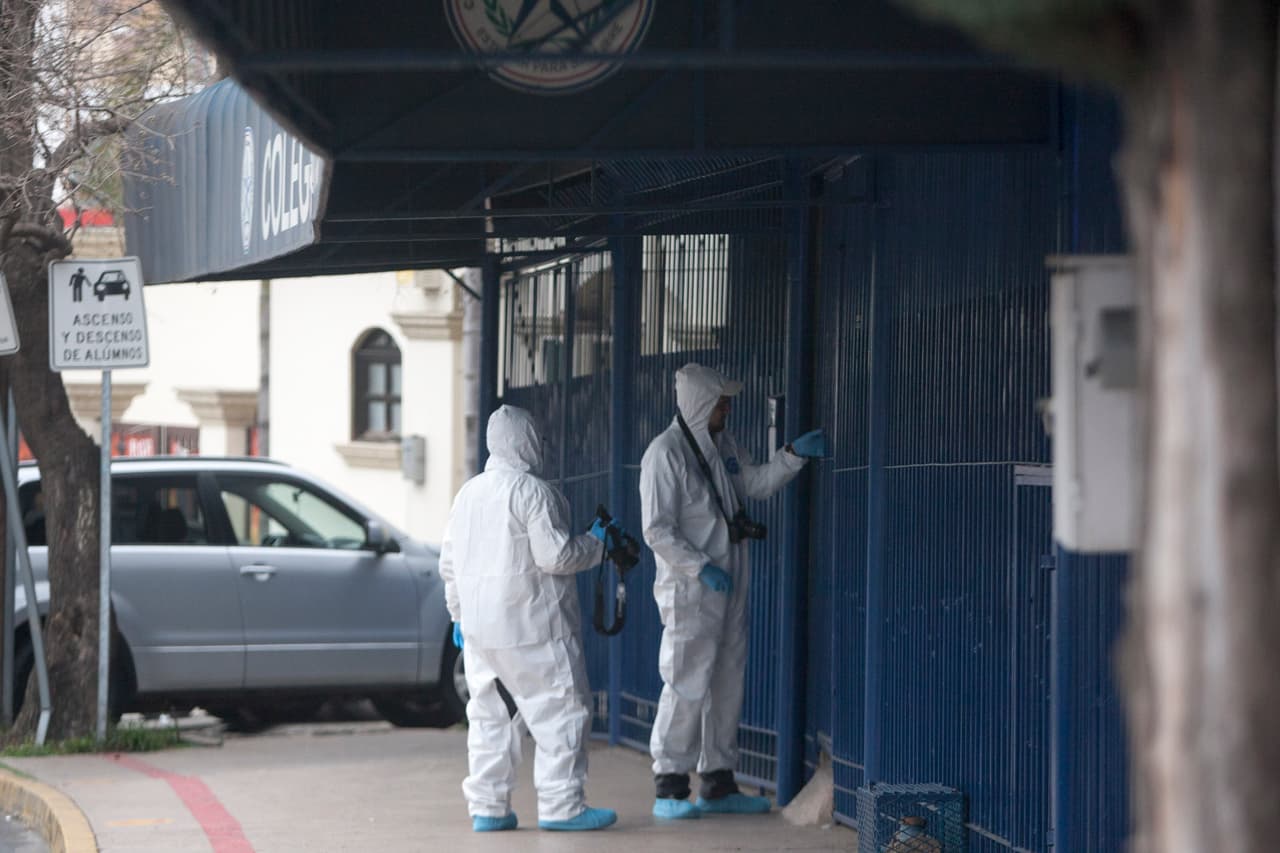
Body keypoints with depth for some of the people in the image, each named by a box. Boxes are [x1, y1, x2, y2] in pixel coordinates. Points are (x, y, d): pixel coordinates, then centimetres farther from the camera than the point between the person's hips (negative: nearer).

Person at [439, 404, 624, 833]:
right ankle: (561, 804, -4)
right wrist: (595, 542, 0)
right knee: (559, 710, -2)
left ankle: (486, 805, 9)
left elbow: (449, 563, 17)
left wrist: (460, 614, 25)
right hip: (531, 624, -8)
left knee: (489, 715, 11)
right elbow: (554, 555, -16)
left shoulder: (468, 492, 13)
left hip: (479, 629, 8)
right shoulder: (532, 492, -13)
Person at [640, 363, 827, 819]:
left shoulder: (722, 445, 11)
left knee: (727, 683, 12)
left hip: (729, 587, 9)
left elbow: (757, 483, 23)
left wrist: (794, 454, 9)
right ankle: (670, 786, -5)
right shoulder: (666, 453, -13)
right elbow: (658, 530, -16)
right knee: (688, 684, -10)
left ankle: (718, 783, 20)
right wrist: (701, 568, -22)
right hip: (689, 589, -8)